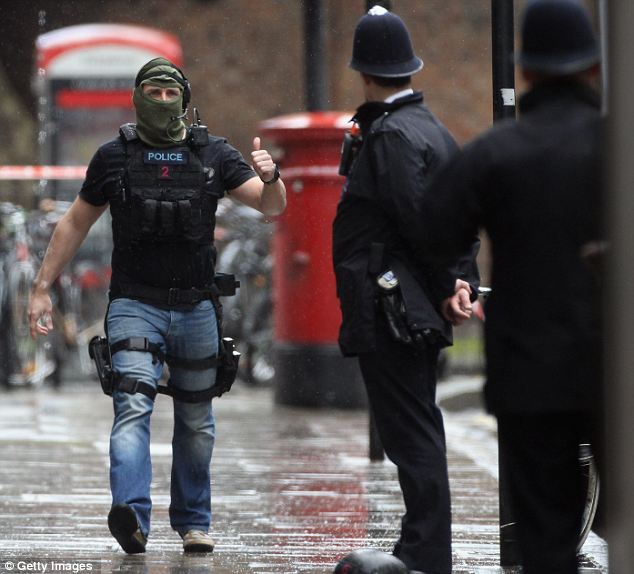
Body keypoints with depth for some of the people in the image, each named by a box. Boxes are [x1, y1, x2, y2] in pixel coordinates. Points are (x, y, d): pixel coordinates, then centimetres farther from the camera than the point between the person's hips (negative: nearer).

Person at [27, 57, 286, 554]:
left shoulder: (214, 154, 4)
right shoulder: (114, 157, 3)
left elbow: (273, 206, 1)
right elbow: (75, 224, 10)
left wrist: (269, 177, -22)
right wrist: (43, 287, 6)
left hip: (196, 307, 2)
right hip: (135, 304, -2)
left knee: (196, 421, 10)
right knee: (133, 407, -19)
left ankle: (193, 522, 22)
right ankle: (131, 515, -33)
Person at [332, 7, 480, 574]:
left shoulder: (391, 136, -16)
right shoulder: (434, 129, 14)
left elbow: (424, 223, -20)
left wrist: (448, 287, -9)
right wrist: (464, 280, 3)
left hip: (388, 314, -10)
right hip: (416, 310, 10)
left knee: (412, 439, -7)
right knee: (419, 436, 15)